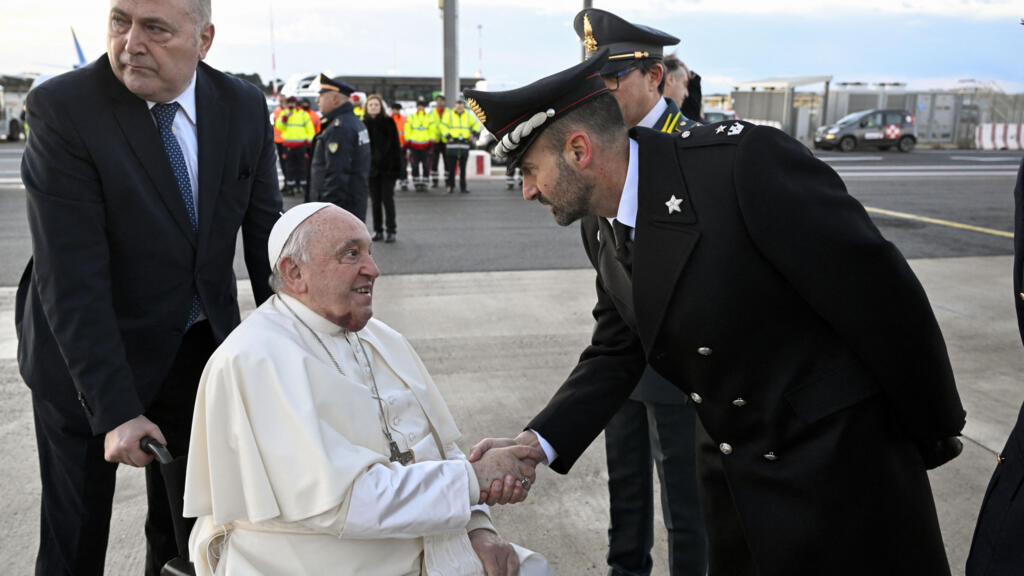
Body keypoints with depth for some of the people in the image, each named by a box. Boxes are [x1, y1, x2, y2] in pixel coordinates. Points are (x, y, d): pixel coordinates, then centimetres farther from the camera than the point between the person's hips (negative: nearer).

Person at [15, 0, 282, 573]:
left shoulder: (245, 107, -7)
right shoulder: (62, 107, -21)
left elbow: (267, 233, -1)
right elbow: (71, 277, -25)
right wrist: (115, 410, -28)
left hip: (200, 347, 4)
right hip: (85, 352, -3)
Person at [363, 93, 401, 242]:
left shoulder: (388, 122, -1)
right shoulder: (364, 123, 6)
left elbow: (395, 145, -3)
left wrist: (396, 166, -10)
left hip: (387, 167, -3)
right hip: (371, 167, 3)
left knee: (387, 199, -3)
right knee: (375, 200, 8)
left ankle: (391, 230, 4)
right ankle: (378, 231, 16)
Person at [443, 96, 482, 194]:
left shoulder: (468, 115, 12)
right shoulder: (449, 114, 6)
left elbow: (477, 125, 18)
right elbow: (443, 126, 4)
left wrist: (474, 133, 0)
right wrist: (448, 136, -10)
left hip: (464, 144, 2)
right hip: (452, 143, -2)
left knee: (463, 167, 3)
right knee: (451, 167, -2)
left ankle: (463, 187, 6)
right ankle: (450, 186, 7)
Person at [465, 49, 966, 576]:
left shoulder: (746, 161, -26)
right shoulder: (600, 228, -2)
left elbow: (880, 293, -20)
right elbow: (614, 354, 4)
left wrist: (934, 434, -9)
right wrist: (536, 443, -11)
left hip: (839, 460, -6)